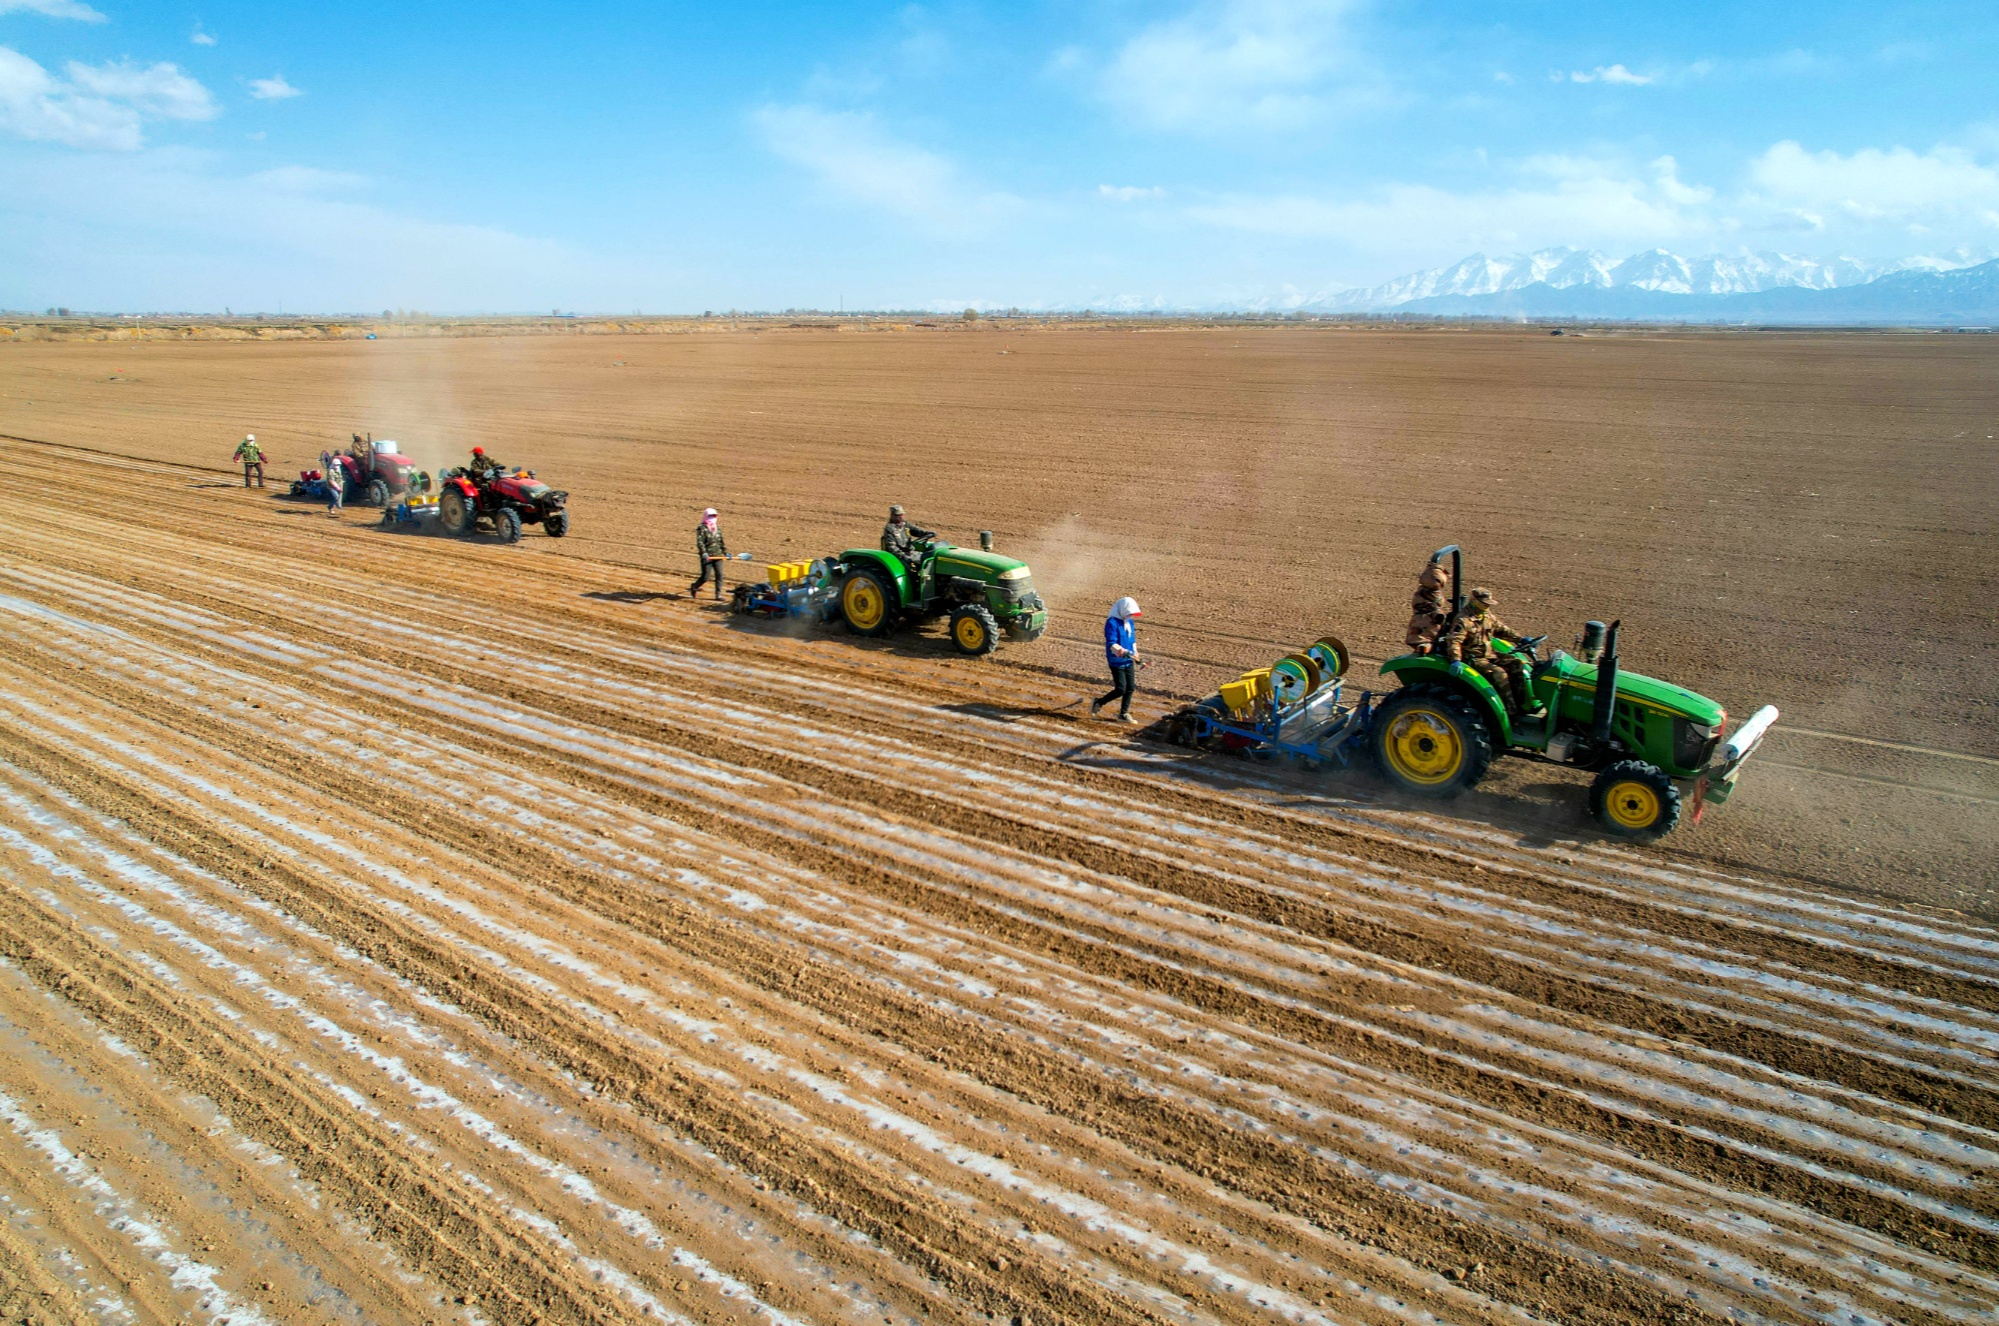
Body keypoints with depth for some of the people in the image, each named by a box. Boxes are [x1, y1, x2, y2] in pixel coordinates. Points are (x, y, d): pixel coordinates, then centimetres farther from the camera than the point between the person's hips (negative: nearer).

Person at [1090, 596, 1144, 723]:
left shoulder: (1129, 622, 10)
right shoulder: (1112, 623, -16)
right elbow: (1111, 644, -25)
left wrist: (1135, 656, 22)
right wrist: (1123, 652, -38)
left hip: (1128, 661, 8)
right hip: (1117, 662, -8)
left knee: (1131, 688, 7)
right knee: (1121, 689, -8)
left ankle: (1123, 714, 20)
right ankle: (1098, 703, 13)